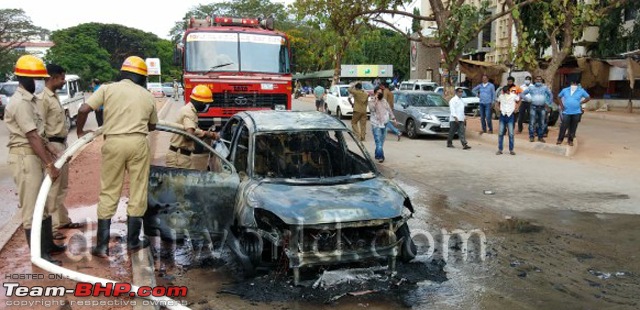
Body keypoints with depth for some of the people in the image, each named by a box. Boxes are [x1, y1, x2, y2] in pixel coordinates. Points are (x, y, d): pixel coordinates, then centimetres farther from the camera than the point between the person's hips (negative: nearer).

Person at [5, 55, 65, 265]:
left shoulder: (29, 99, 13)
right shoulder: (20, 103, -18)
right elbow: (32, 137, -23)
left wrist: (48, 148, 15)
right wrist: (50, 165, -23)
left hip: (34, 156, 10)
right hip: (25, 157, -10)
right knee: (31, 207, -4)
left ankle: (48, 245, 30)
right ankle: (39, 254, 3)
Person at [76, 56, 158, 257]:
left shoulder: (108, 89, 5)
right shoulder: (147, 96, 12)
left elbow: (83, 110, -3)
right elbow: (152, 126, 22)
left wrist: (80, 132, 12)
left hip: (114, 143, 0)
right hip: (138, 143, 1)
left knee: (109, 193, 7)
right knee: (137, 193, 10)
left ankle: (103, 245, 8)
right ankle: (133, 241, 18)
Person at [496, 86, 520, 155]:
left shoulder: (513, 96, -4)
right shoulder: (501, 96, 2)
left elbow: (518, 100, 14)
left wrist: (516, 107, 5)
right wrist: (498, 107, 6)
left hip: (510, 115, -2)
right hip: (502, 115, 2)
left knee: (511, 134, -1)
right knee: (500, 133, 0)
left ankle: (511, 150, 8)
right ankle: (500, 150, 6)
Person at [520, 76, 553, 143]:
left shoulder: (545, 87, 8)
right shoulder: (531, 87, 6)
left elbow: (550, 95, 16)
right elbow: (522, 94, 7)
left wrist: (548, 103, 9)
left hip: (542, 107, 1)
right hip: (534, 107, -1)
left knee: (542, 123, 4)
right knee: (532, 122, -6)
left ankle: (540, 137, 13)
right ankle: (531, 137, 0)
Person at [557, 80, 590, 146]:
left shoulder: (581, 91, 3)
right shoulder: (565, 90, 6)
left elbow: (588, 97, 11)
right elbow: (559, 96, 19)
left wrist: (581, 103, 1)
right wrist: (561, 105, 8)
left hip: (576, 112, 0)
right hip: (566, 112, 0)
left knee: (573, 127, 6)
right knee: (563, 126, -4)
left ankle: (570, 140, 17)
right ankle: (560, 139, 8)